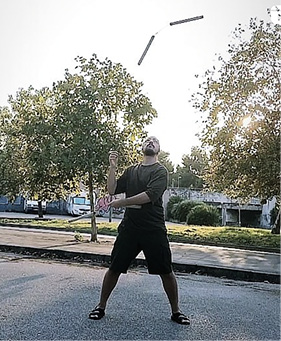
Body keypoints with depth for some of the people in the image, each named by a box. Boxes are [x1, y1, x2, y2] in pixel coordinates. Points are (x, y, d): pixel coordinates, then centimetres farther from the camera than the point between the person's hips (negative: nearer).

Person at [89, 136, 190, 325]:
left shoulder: (160, 171, -3)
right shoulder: (131, 171, 13)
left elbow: (149, 195, -18)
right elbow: (112, 190, 7)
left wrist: (120, 203, -15)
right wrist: (113, 167, -5)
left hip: (154, 229, -3)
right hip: (129, 227, 4)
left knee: (166, 271, 4)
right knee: (114, 268, 8)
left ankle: (176, 311, 23)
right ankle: (101, 307, 26)